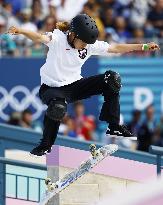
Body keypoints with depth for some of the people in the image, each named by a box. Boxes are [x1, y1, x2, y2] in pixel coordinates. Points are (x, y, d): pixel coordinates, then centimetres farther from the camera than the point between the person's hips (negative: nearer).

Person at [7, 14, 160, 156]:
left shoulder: (90, 45, -4)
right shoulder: (58, 38, -20)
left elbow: (115, 48, 2)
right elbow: (41, 38, -39)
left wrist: (144, 47, 0)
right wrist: (22, 31, -61)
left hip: (75, 86, 6)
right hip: (52, 88, -6)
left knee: (111, 79, -9)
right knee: (58, 107, -40)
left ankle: (114, 126, -2)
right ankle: (46, 145, -15)